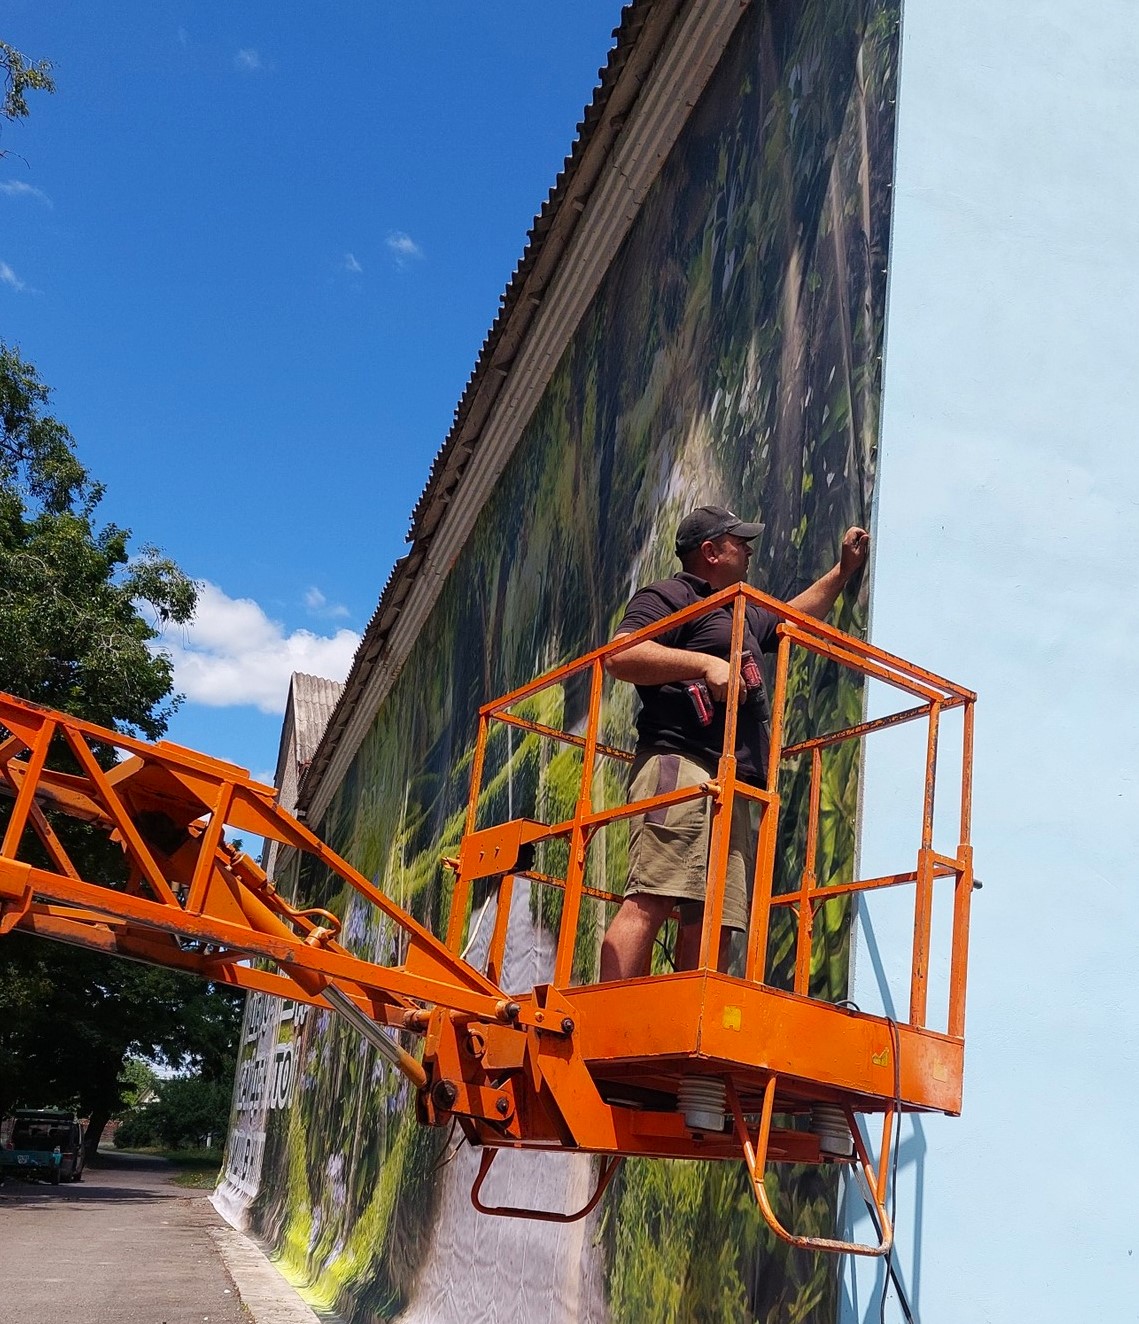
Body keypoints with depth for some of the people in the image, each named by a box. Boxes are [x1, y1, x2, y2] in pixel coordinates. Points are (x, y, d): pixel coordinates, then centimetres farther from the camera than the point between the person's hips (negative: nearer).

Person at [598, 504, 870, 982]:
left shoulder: (741, 616, 35)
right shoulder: (667, 597, 4)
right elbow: (620, 655, -12)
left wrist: (843, 571, 52)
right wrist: (705, 663, -16)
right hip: (680, 765, -9)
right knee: (650, 901, -21)